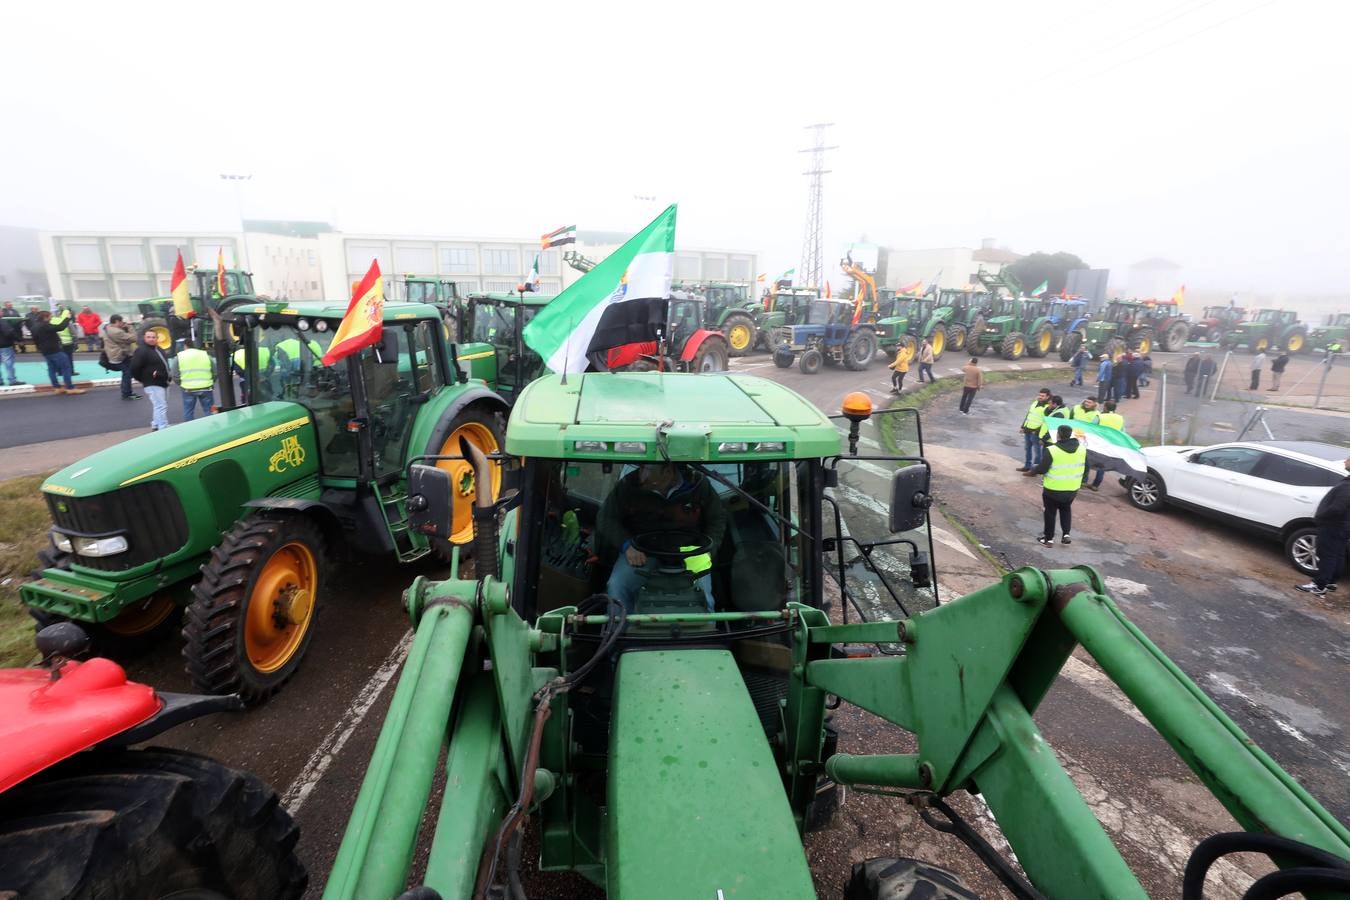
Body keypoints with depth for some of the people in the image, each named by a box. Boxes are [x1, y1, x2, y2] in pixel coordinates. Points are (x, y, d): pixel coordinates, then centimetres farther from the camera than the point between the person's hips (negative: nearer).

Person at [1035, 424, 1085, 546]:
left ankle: (1049, 539, 20)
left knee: (1050, 512, 12)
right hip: (1072, 489, 5)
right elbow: (1085, 468, 8)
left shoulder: (1052, 450, -21)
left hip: (1053, 489, -5)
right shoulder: (1082, 449, -3)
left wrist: (1034, 468, 2)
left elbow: (1041, 469, -19)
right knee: (1066, 510, 27)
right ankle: (1066, 534, 21)